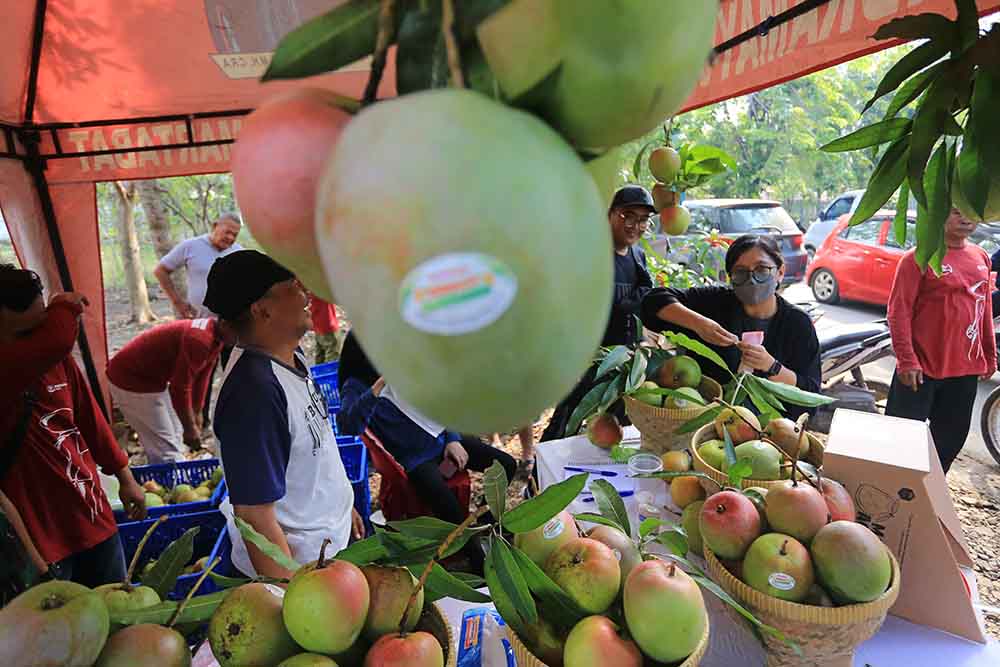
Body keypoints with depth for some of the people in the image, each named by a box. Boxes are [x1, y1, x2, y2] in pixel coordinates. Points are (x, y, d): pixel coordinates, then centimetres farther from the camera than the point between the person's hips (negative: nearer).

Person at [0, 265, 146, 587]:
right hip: (37, 534, -6)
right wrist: (65, 306, -20)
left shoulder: (56, 359, -1)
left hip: (93, 515, 6)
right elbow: (56, 341, -43)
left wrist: (125, 477, 13)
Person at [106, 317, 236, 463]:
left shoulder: (215, 337, -2)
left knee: (175, 439, 16)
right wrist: (190, 428, -18)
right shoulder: (199, 339, -32)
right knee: (166, 449, -7)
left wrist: (197, 415, 9)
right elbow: (180, 388, -29)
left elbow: (201, 378, 6)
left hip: (153, 377, 10)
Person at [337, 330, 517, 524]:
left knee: (507, 465, -1)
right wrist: (377, 387, -35)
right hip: (413, 457, -5)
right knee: (450, 512, -27)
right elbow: (349, 428, -31)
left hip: (443, 440, 6)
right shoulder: (357, 386, -10)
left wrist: (453, 439, 3)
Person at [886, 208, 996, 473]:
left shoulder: (982, 257, 10)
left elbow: (984, 309, 17)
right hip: (922, 367, -7)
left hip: (966, 368, 7)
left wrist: (990, 355, 17)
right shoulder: (919, 258, -11)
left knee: (952, 437, 16)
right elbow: (899, 311, -15)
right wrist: (906, 360, -19)